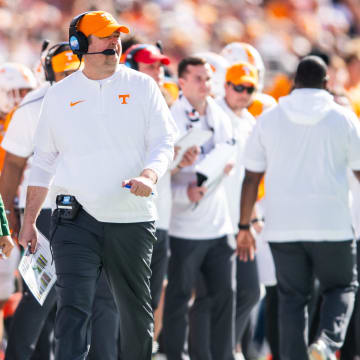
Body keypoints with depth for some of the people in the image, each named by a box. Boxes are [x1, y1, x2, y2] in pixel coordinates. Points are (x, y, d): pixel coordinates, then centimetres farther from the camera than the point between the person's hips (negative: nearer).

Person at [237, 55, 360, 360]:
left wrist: (244, 226, 11)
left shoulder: (269, 119, 5)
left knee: (292, 298, 9)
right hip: (331, 224, -1)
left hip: (283, 227, 2)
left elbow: (251, 178, 5)